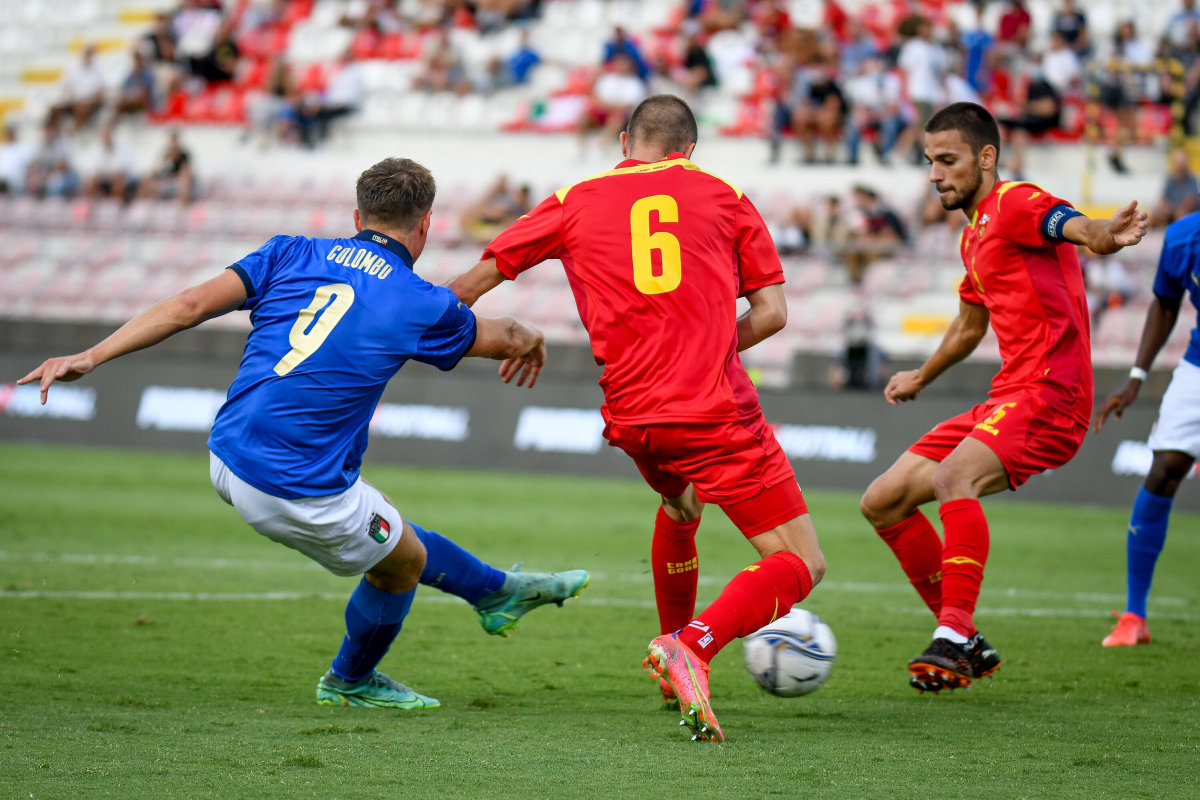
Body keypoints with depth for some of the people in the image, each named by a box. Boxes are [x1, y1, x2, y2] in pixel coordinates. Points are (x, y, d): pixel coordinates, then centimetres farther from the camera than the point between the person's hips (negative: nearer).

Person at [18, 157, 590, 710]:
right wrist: (530, 340, 41)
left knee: (391, 536, 27)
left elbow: (190, 305, -3)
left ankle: (497, 591, 47)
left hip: (227, 458, 6)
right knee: (403, 563, 23)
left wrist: (90, 356, -4)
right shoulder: (423, 306, -3)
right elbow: (503, 338, 16)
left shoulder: (292, 254, 5)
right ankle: (350, 683, 46)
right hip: (300, 494, -6)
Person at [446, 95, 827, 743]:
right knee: (801, 563, -1)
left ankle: (673, 645, 40)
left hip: (632, 419, 4)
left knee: (680, 506, 38)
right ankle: (694, 646, -26)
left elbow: (474, 281, 17)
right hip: (718, 413, -4)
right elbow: (771, 312, 5)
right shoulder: (724, 197, 10)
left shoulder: (575, 202, 13)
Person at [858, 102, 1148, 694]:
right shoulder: (975, 234, 21)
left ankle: (953, 639, -35)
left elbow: (1076, 227, -32)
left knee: (954, 476, -34)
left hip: (1049, 395, -10)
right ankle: (967, 645, 11)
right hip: (1005, 401, 10)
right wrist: (921, 377, 54)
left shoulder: (1016, 204, -8)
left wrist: (1104, 236, -55)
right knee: (882, 503, 7)